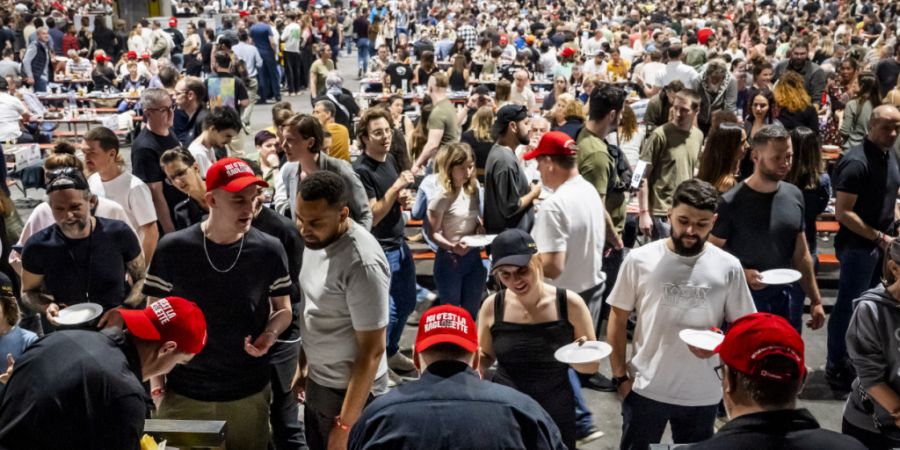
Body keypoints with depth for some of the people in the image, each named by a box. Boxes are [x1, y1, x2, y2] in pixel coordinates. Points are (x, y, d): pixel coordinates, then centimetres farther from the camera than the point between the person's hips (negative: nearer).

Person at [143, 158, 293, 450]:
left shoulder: (269, 250, -7)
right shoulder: (172, 249, -9)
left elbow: (283, 309, 6)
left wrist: (270, 335, -15)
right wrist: (157, 384, -2)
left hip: (249, 394, 1)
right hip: (183, 394, 0)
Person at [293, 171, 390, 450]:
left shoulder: (362, 263, -29)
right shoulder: (316, 240, -3)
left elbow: (372, 351, -25)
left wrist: (345, 425, -21)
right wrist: (306, 366, 16)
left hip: (349, 390, -8)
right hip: (317, 382, 8)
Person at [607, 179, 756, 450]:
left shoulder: (728, 267, -4)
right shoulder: (639, 260, -7)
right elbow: (618, 319, 0)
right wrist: (620, 376, -4)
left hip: (702, 395, 1)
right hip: (645, 390, -1)